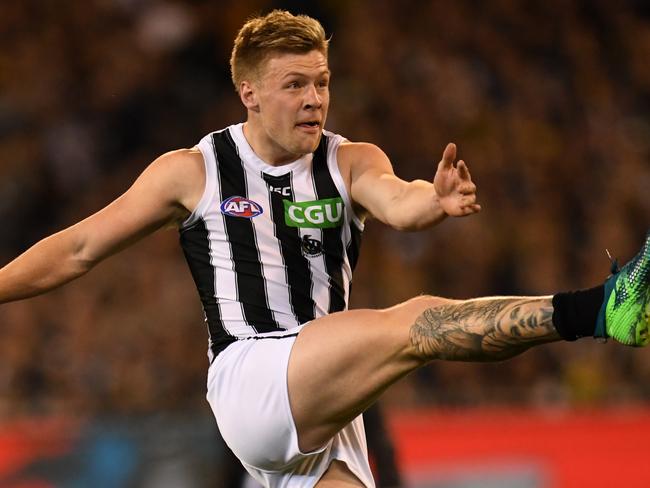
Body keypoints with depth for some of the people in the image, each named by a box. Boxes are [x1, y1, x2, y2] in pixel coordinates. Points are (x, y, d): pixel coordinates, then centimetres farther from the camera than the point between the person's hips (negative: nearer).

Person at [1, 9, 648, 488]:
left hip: (330, 414, 5)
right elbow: (79, 250, 13)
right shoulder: (190, 172, 8)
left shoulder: (351, 163, 11)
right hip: (248, 380, -4)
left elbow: (396, 204, -12)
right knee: (414, 323, -25)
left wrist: (436, 201, -35)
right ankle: (598, 310, -38)